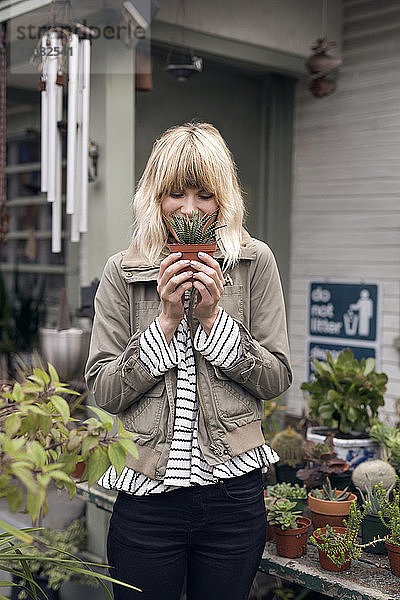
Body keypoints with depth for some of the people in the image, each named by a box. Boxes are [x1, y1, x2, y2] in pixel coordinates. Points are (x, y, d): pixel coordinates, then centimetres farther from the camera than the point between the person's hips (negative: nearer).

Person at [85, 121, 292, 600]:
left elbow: (277, 380, -2)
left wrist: (213, 317, -13)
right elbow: (103, 391, -4)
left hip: (234, 491, 0)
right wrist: (166, 319, -14)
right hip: (146, 494, 0)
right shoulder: (122, 272, 0)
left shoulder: (255, 262, -1)